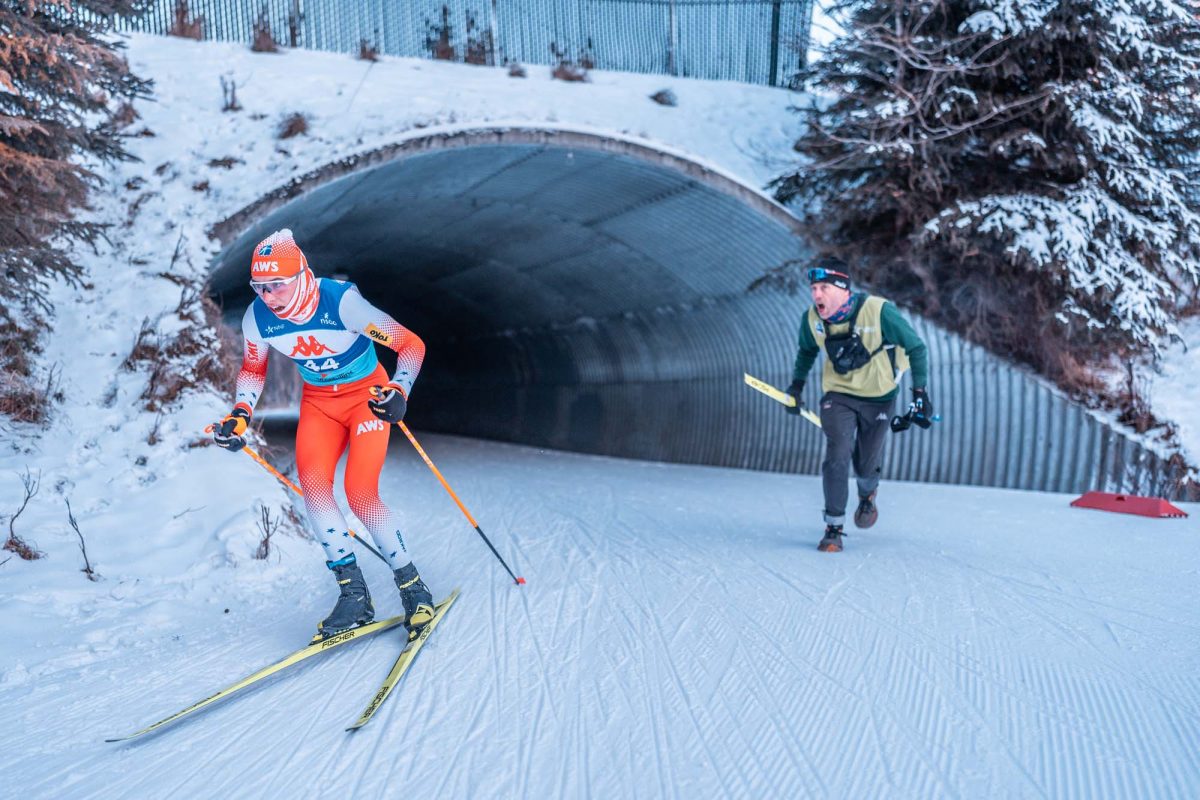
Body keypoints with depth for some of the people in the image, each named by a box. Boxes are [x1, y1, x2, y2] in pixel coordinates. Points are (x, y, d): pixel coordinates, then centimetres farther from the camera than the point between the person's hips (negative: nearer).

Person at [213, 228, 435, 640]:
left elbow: (411, 344, -25)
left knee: (360, 494, -17)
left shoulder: (342, 302, -29)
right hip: (319, 402, 5)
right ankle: (353, 593, -5)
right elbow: (253, 369, 8)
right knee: (312, 484, -17)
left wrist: (399, 391, -41)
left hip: (367, 395, -5)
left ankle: (413, 588, 1)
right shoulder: (256, 319, -13)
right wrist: (239, 416, -6)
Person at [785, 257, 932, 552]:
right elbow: (807, 350, 13)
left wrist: (920, 393, -11)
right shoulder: (812, 318, -12)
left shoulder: (878, 312, -24)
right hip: (837, 395, 2)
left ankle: (867, 493, 45)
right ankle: (834, 526, -1)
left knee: (866, 465, 7)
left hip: (878, 397, -2)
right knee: (837, 456, -16)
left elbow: (916, 348, -10)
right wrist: (797, 384, 5)